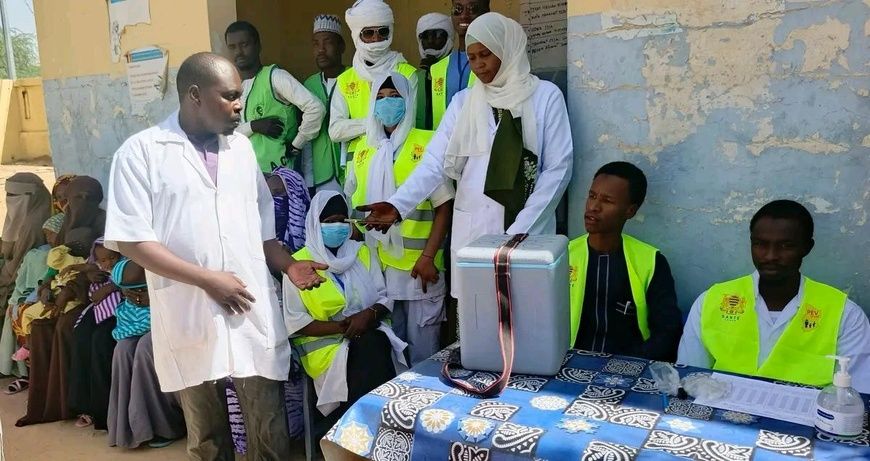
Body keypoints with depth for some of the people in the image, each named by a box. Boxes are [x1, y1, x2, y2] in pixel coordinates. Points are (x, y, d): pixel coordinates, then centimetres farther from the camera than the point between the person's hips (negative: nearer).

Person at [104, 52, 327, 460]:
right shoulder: (141, 152, -5)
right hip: (188, 315, -3)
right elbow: (131, 240, -10)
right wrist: (207, 278, -14)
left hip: (253, 311, 3)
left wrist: (288, 265, 1)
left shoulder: (241, 146, 10)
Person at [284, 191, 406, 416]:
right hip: (323, 343, -3)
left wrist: (369, 315, -13)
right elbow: (294, 322, -6)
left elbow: (385, 298, 10)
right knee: (369, 354, -32)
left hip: (368, 335, 3)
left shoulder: (363, 253, 13)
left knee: (375, 346, -32)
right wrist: (341, 327, -15)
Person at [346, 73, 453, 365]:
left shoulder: (426, 143, -5)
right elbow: (353, 205, 17)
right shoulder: (364, 148, 11)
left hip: (418, 264, -4)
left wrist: (428, 257, -13)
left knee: (422, 347, 3)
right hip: (375, 264, 5)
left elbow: (444, 205, -8)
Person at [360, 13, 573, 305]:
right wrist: (397, 205, -19)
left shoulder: (545, 96, -1)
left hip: (529, 230, -2)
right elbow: (435, 162, -3)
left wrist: (521, 227, -12)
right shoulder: (463, 101, 6)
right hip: (471, 228, 2)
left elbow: (558, 168, -5)